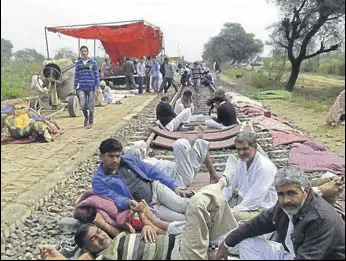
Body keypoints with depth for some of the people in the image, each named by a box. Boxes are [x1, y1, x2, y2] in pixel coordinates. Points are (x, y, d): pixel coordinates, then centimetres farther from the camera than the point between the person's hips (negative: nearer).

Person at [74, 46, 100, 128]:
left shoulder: (93, 63, 3)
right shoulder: (78, 63, 8)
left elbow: (96, 75, 4)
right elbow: (76, 76, 12)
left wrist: (97, 87, -1)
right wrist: (75, 87, 9)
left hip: (91, 88, -1)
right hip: (81, 88, 1)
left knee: (90, 106, 2)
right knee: (83, 105, -9)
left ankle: (91, 122, 18)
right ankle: (86, 117, 21)